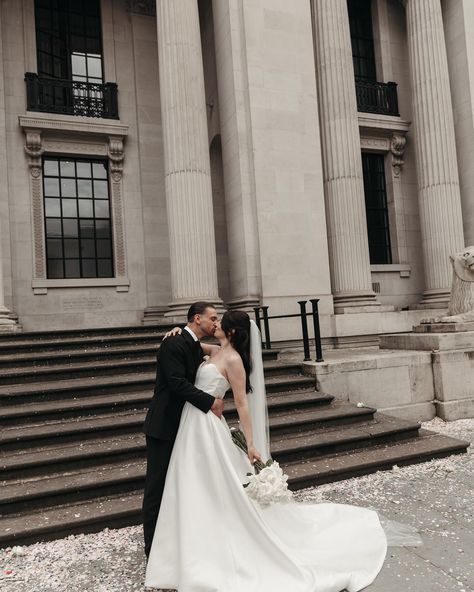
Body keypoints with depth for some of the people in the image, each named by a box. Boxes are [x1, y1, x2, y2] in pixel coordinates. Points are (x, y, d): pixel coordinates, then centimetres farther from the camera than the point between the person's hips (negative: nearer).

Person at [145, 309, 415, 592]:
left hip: (207, 426, -9)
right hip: (193, 425, 9)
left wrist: (251, 444, -15)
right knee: (198, 496, 19)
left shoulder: (233, 359, -15)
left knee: (221, 493, 1)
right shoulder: (216, 351, 8)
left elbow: (242, 403, -16)